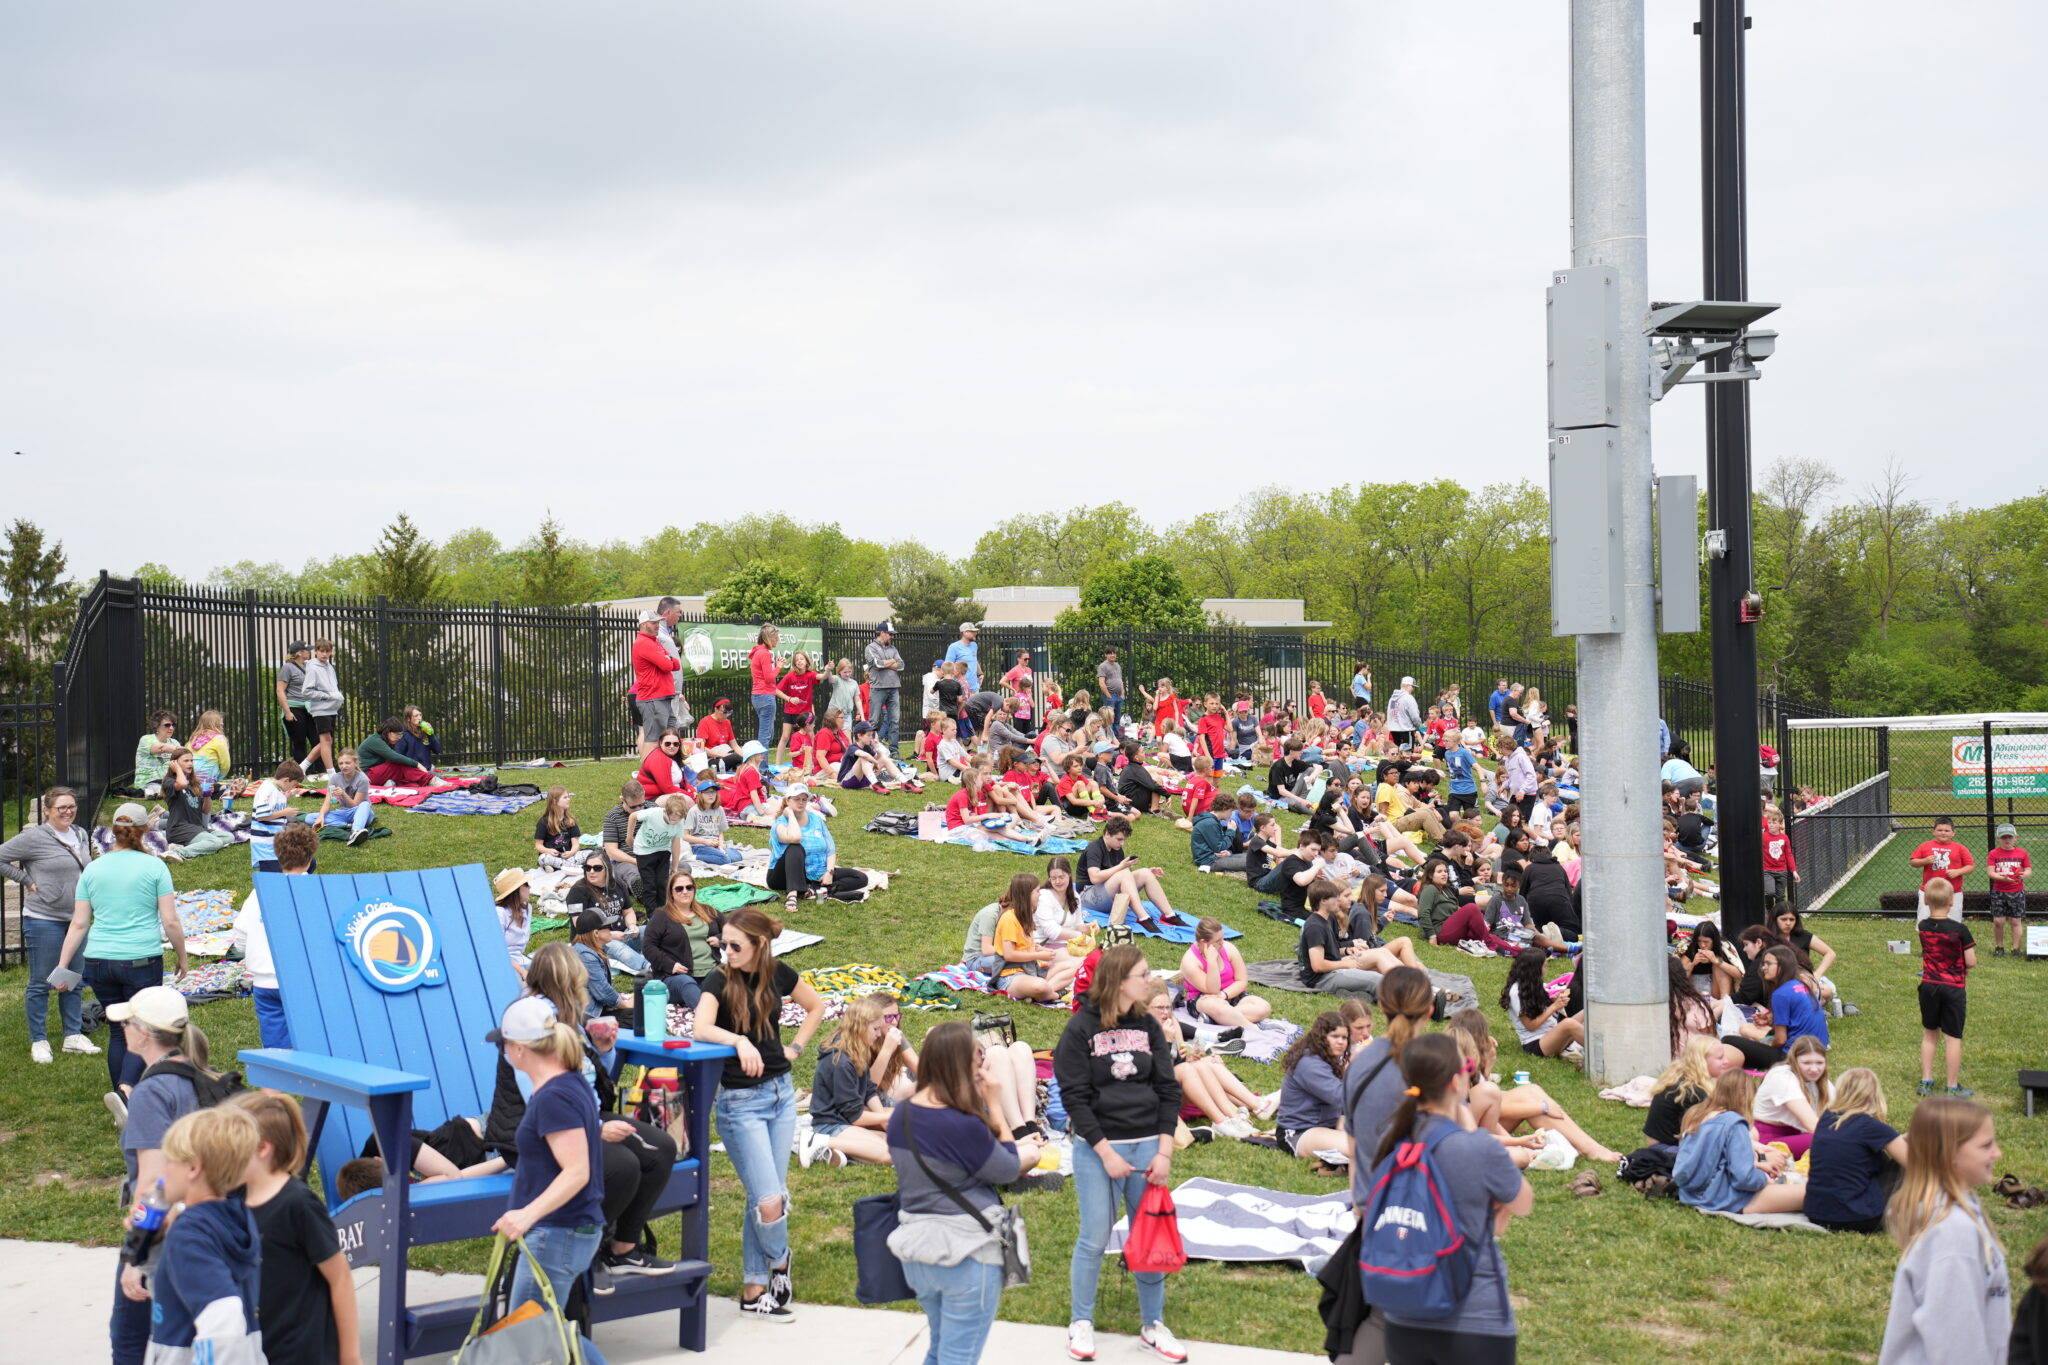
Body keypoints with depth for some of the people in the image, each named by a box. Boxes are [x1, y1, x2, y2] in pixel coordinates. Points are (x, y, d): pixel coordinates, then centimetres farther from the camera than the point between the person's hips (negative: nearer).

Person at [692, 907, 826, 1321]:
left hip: (780, 1092, 5)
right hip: (740, 1100, -4)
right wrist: (740, 1041, -42)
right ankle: (779, 1261, 21)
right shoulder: (719, 980, -11)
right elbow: (702, 1028, -28)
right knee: (768, 1201, -9)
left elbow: (816, 1006, 19)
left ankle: (754, 1291, 19)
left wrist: (797, 1047, 8)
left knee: (766, 1195, 9)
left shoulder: (778, 974, 1)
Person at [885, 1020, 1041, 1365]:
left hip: (917, 1249, 8)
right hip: (966, 1253, -8)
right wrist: (992, 1104, -8)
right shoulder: (963, 1126, -24)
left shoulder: (901, 1116, 2)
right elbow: (1009, 1171, -10)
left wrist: (1014, 1152, 6)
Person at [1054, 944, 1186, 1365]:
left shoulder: (1148, 1026, 5)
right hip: (1097, 1146, -4)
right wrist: (1106, 1153, -14)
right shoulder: (1081, 1028, -8)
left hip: (1147, 1144, 4)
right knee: (1095, 1238, 1)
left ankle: (1153, 1325, 22)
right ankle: (1080, 1323, 18)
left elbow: (1168, 1089, 5)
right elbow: (1074, 1097, -9)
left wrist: (1164, 1152, -3)